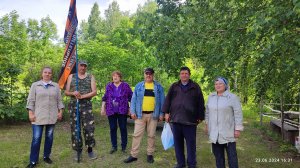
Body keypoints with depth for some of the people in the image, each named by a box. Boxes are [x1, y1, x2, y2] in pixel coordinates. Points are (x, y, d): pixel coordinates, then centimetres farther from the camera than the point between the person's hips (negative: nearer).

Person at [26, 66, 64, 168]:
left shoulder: (56, 86, 10)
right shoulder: (35, 85, 5)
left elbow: (59, 100, 10)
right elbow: (31, 100, 2)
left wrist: (60, 112, 2)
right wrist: (30, 113, -5)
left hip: (51, 116, 2)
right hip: (38, 116, -2)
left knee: (49, 137, 8)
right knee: (36, 138, -3)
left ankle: (46, 156, 23)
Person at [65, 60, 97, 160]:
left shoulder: (90, 77, 7)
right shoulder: (71, 77, 11)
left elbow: (94, 92, -3)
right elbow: (66, 92, 8)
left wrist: (82, 96, -15)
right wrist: (73, 93, -14)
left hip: (86, 105, -1)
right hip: (73, 105, 2)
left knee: (89, 128, -3)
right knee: (75, 129, 5)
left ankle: (90, 150, 12)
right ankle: (78, 150, 18)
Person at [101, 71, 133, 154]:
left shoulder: (125, 86, 0)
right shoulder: (109, 86, 7)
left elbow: (131, 98, 2)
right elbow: (105, 98, 13)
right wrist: (103, 108, 8)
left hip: (122, 111, -2)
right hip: (111, 111, 2)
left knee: (123, 128, 4)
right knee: (113, 129, 7)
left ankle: (124, 146, 16)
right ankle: (114, 146, 19)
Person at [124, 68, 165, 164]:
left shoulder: (158, 87, 4)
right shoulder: (139, 86, 5)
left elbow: (162, 101, 3)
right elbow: (134, 99, 3)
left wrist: (161, 114, -3)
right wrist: (132, 111, -5)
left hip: (153, 114, 0)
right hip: (140, 114, 0)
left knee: (151, 135, 10)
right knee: (137, 134, 2)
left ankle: (150, 154, 24)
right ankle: (133, 155, 11)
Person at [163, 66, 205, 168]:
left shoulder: (195, 87, 4)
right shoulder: (174, 86, 11)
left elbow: (200, 103, 3)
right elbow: (168, 99, 9)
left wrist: (200, 117, 1)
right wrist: (166, 112, 0)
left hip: (190, 119, -2)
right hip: (176, 118, 3)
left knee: (191, 143, 5)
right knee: (178, 142, 10)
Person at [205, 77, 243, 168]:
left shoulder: (232, 97, -8)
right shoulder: (211, 97, 7)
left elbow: (238, 114, -10)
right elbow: (208, 112, 15)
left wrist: (238, 129, -13)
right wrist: (207, 124, 15)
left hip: (228, 132, -4)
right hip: (214, 132, 5)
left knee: (231, 154, 4)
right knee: (218, 154, 14)